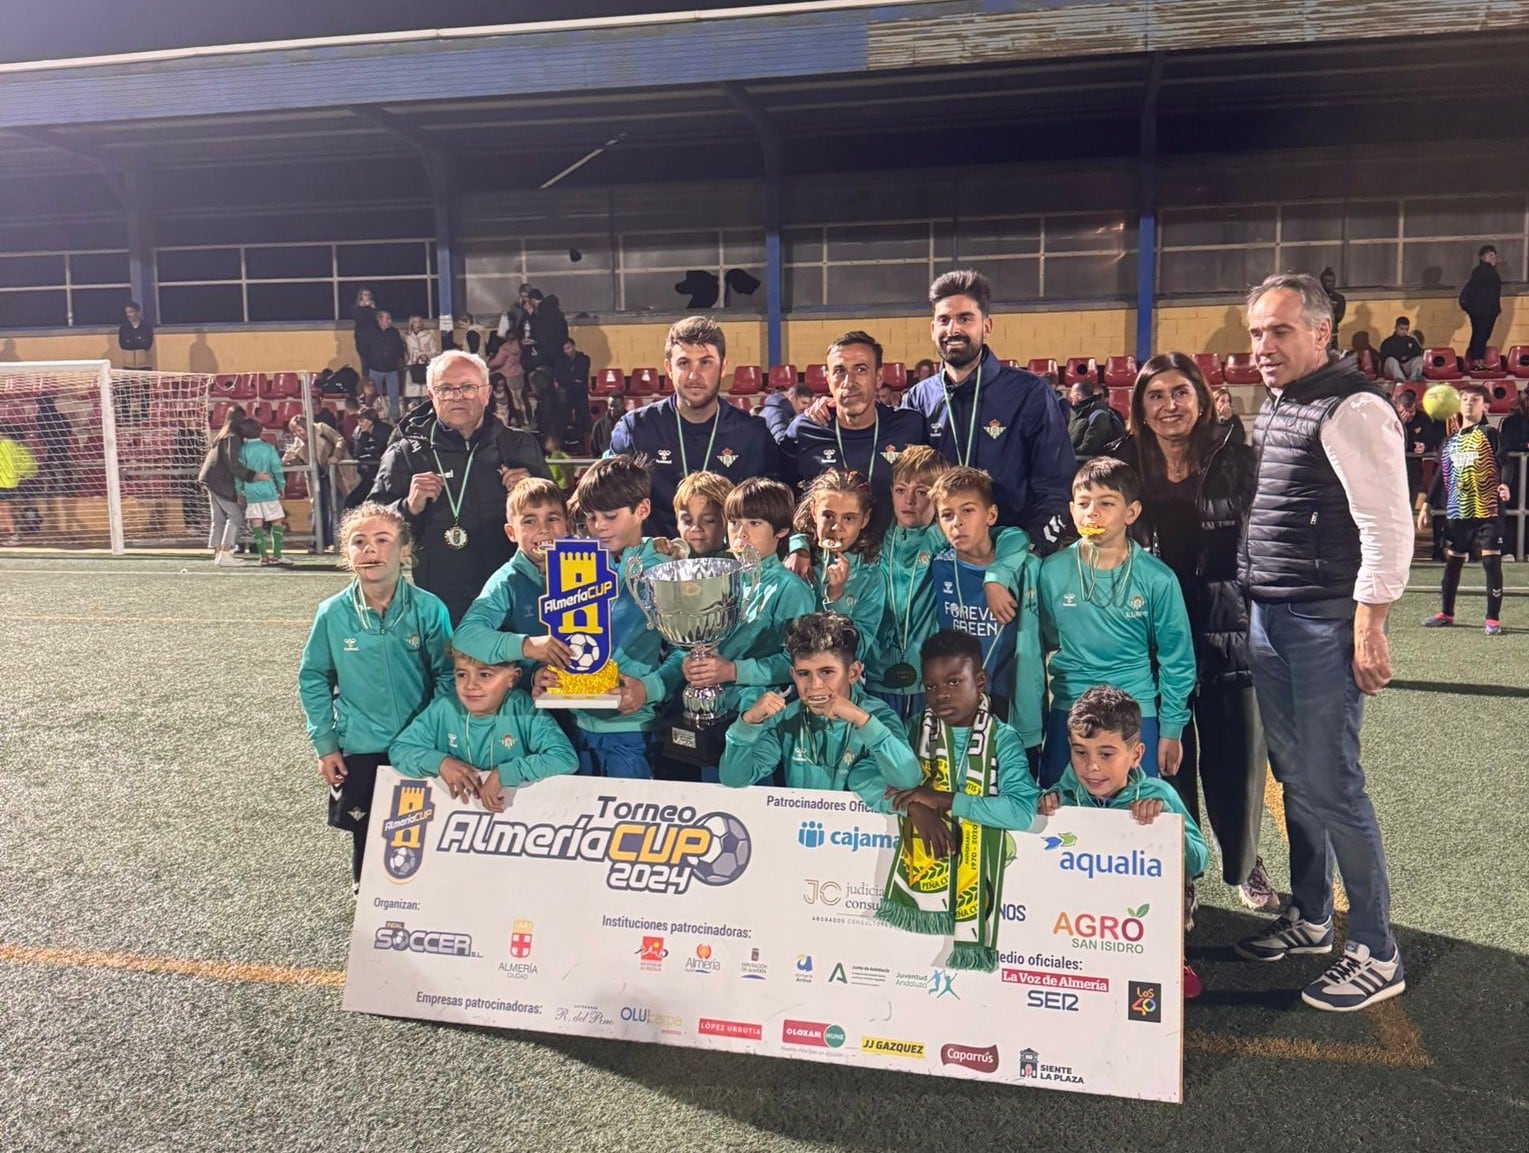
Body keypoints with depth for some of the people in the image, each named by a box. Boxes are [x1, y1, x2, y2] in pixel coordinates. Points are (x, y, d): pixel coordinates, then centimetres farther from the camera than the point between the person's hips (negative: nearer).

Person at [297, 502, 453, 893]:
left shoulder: (428, 609, -12)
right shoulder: (333, 614, -8)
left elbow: (446, 676, -3)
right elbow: (313, 680, 3)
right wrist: (324, 744, 1)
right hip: (360, 750, 1)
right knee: (366, 837, 15)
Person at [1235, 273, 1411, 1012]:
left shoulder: (1351, 409, -13)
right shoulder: (1272, 409, 14)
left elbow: (1387, 527, -17)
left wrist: (1369, 630, -19)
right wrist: (1254, 603, 15)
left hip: (1325, 622, -9)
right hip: (1268, 617, 9)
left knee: (1329, 784, -4)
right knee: (1293, 776, 17)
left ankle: (1376, 955, 12)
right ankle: (1309, 919, 32)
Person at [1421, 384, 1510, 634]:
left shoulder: (1489, 434, -2)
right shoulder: (1451, 442, 12)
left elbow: (1503, 463, -12)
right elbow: (1441, 476, 17)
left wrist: (1504, 485, -32)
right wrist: (1427, 506, 14)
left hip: (1487, 510, -5)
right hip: (1457, 511, 5)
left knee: (1491, 562, -5)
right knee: (1452, 562, 11)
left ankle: (1493, 619, 1)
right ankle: (1446, 613, 24)